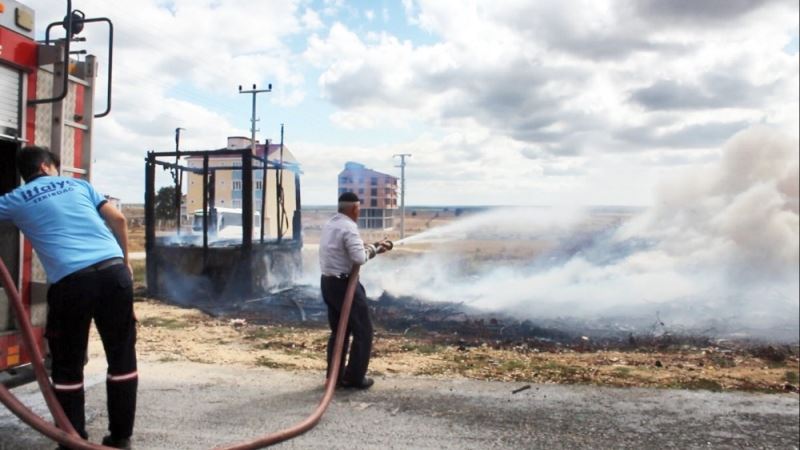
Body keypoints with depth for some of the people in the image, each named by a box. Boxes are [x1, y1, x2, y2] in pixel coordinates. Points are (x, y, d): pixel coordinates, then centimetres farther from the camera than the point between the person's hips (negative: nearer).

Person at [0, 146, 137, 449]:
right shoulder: (77, 184, 20)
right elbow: (118, 219, 14)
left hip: (70, 281, -2)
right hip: (112, 271, 2)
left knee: (68, 366, 14)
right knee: (122, 358, 12)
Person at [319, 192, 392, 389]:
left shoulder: (330, 224, 13)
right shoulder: (349, 227, -17)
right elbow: (359, 257, -25)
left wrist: (376, 247, 17)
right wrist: (372, 249, -5)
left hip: (328, 283, 10)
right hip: (344, 284, -9)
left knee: (339, 330, 18)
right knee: (363, 331, 3)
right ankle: (355, 377, 8)